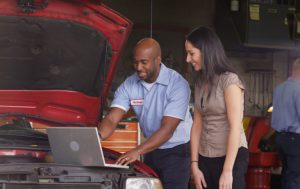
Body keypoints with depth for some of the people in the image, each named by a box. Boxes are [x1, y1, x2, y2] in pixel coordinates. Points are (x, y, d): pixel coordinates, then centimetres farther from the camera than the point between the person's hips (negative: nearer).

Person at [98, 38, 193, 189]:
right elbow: (112, 119, -12)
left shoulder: (177, 84, -22)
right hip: (152, 150, 6)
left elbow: (167, 129, -26)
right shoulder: (129, 85, -5)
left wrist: (137, 151, -35)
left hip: (178, 150, -6)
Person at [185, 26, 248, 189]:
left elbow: (235, 127, -16)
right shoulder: (200, 83, 10)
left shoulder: (229, 80, -12)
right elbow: (197, 125, 9)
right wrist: (194, 165, 3)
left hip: (231, 157, -6)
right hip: (206, 158, 6)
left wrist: (227, 171, -20)